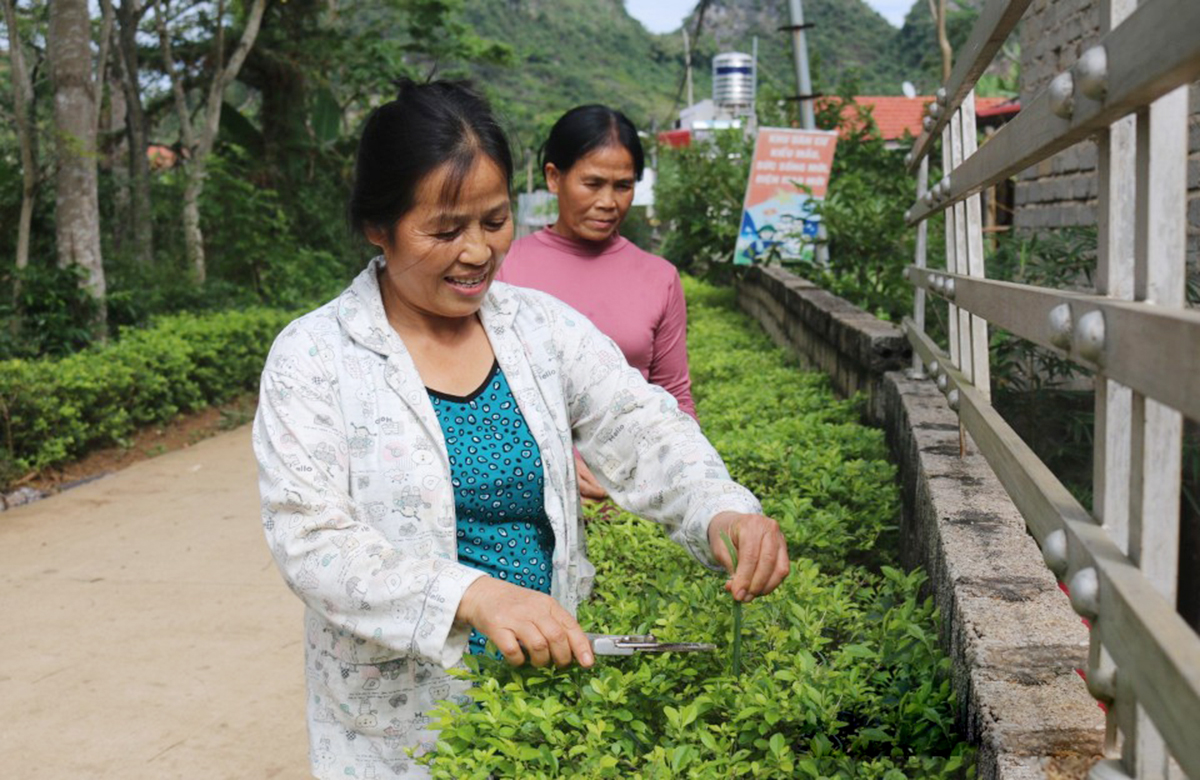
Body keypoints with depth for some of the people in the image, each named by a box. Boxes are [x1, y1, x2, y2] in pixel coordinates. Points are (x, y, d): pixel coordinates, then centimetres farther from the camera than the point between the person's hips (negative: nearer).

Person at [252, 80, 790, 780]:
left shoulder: (544, 327, 1)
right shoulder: (314, 357, -11)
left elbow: (641, 429, -7)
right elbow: (312, 540, -19)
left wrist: (723, 512, -28)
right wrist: (474, 596, -34)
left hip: (555, 676, 4)